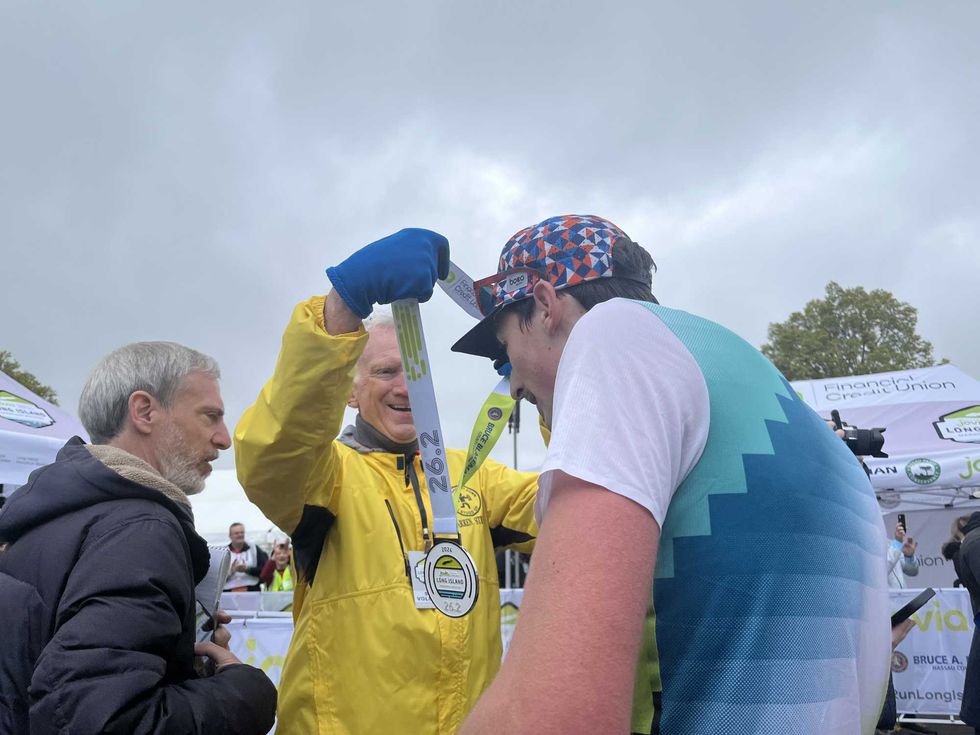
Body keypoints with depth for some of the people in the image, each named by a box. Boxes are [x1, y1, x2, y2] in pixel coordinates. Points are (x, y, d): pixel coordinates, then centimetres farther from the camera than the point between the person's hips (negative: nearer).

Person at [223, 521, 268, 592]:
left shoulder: (254, 549, 11)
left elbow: (264, 569, 1)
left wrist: (248, 569, -11)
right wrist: (230, 572, -15)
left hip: (251, 592, 0)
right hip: (229, 593, 0)